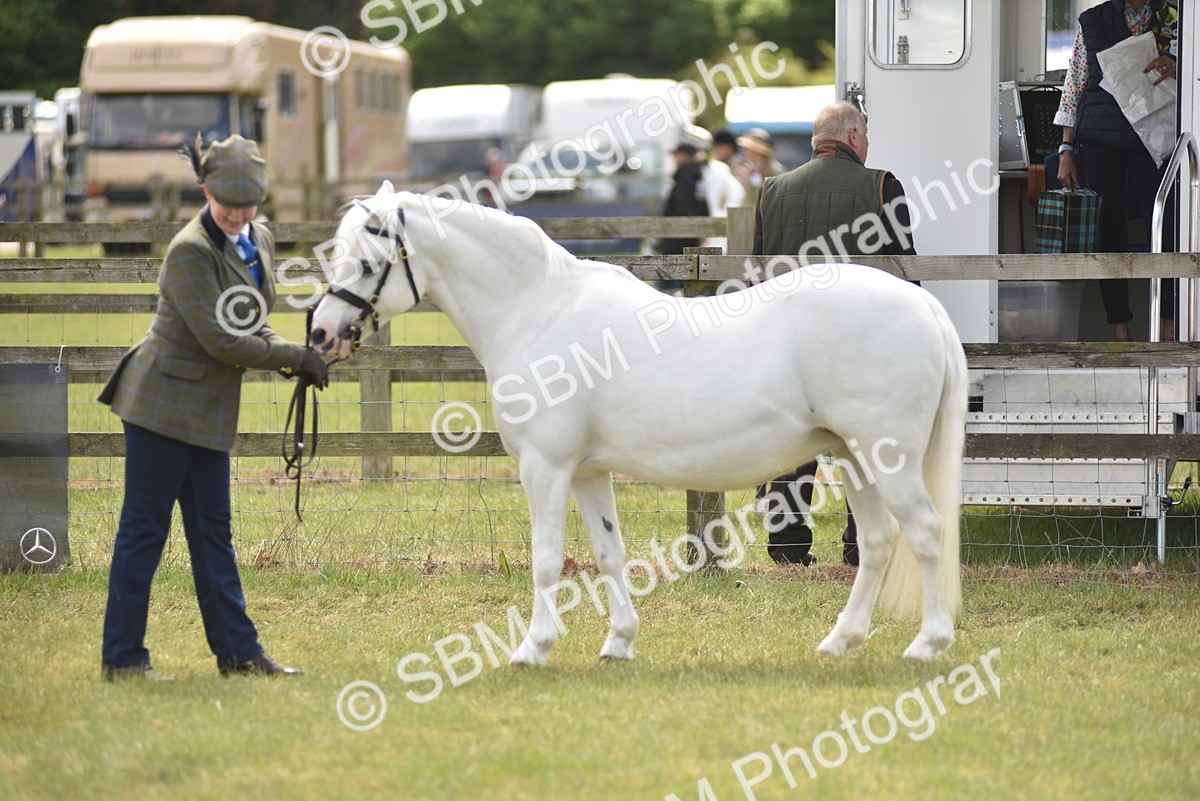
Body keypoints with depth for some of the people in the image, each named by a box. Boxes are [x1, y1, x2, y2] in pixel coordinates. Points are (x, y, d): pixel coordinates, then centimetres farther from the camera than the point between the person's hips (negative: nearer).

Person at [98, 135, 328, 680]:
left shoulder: (259, 242, 8)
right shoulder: (191, 251, -19)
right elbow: (219, 340, -22)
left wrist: (289, 355, -3)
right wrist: (297, 358, -16)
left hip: (209, 411, 8)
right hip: (164, 403, -8)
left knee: (212, 532, 11)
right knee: (144, 529, -3)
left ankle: (237, 650, 15)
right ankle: (122, 657, 1)